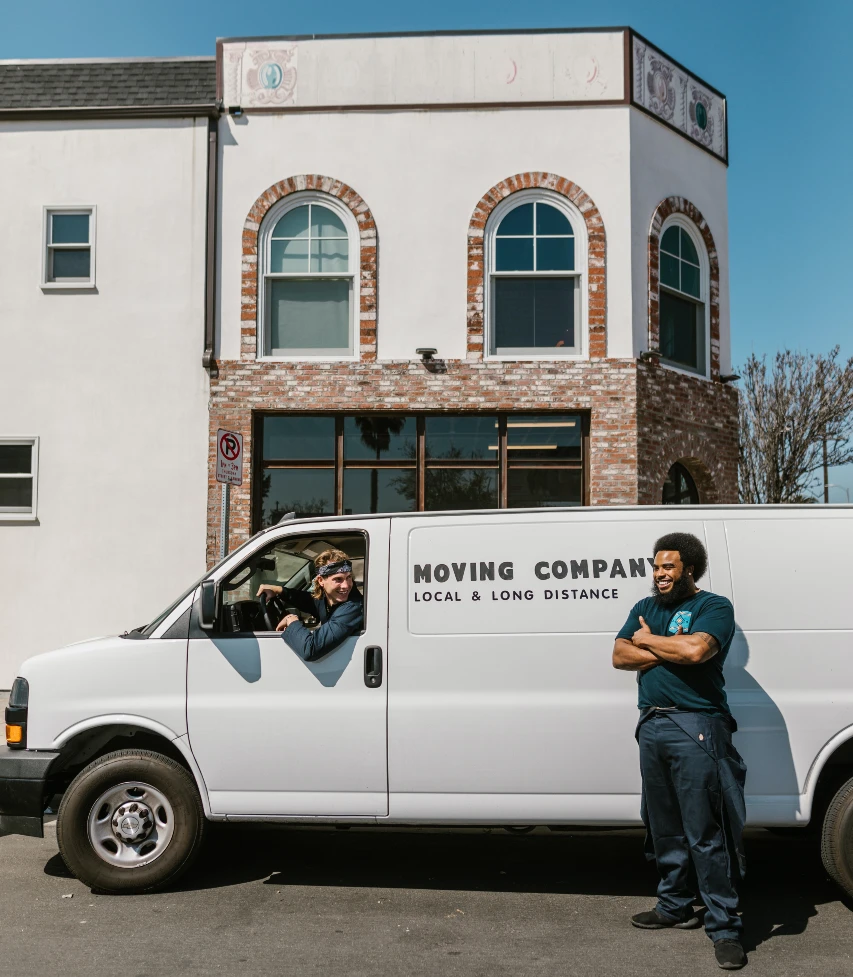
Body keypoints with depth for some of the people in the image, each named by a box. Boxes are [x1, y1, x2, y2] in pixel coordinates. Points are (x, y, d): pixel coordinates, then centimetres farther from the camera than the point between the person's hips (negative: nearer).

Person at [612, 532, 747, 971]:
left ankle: (724, 926, 0)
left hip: (696, 728, -7)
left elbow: (696, 650, -21)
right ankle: (675, 906, 28)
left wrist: (648, 641, -5)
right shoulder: (645, 608, 17)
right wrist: (670, 651, -9)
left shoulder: (714, 606, -2)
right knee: (664, 827, 14)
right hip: (652, 727, 7)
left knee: (706, 833, -6)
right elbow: (619, 656, 5)